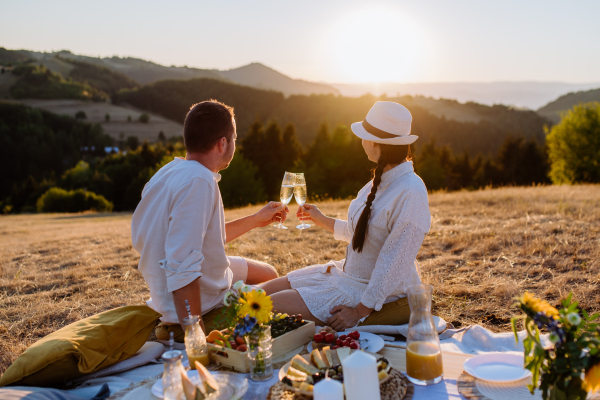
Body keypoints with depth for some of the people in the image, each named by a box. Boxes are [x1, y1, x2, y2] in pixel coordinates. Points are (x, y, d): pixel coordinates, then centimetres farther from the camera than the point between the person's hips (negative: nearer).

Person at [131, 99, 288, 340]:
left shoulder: (174, 171, 4)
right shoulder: (198, 182, -27)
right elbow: (182, 270, -33)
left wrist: (256, 220, 26)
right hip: (206, 310, -9)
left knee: (268, 274, 27)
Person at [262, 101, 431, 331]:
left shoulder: (410, 193, -25)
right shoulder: (382, 180, 4)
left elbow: (395, 264, -25)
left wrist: (360, 310, -22)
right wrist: (323, 221, 26)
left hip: (382, 296, -9)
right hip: (350, 274, 9)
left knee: (270, 309, -14)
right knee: (265, 292, 6)